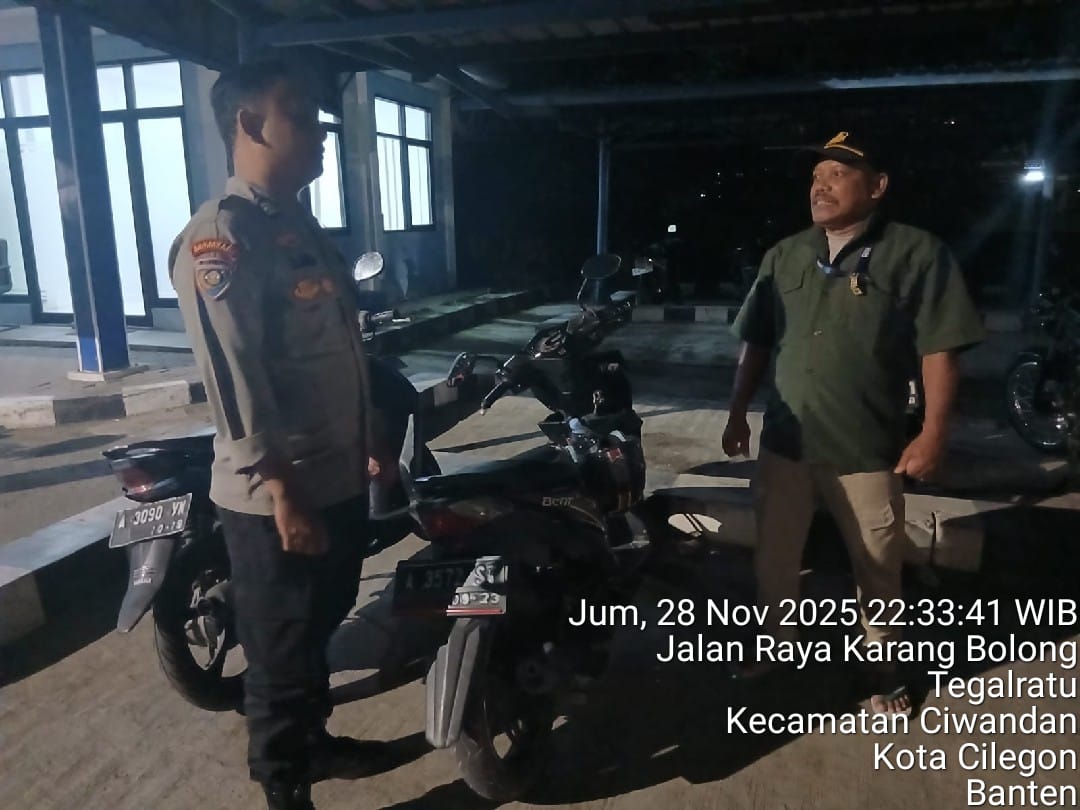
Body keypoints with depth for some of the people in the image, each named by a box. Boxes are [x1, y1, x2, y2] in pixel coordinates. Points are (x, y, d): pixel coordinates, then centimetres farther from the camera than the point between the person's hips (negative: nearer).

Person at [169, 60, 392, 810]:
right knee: (282, 655, 9)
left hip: (339, 479, 9)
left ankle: (313, 739, 47)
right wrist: (281, 492, -22)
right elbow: (233, 378, -22)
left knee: (319, 630, 25)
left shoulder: (303, 227, 13)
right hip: (278, 498, -9)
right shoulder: (221, 235, -16)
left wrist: (373, 444, 19)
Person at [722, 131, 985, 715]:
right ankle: (776, 641, 38)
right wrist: (738, 414, 8)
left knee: (877, 567, 14)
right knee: (773, 557, 16)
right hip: (784, 442, 4)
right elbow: (756, 344, 10)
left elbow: (939, 349, -9)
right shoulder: (784, 256, 6)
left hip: (867, 449, -3)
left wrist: (933, 433, -13)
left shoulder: (916, 253, -8)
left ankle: (882, 663, 36)